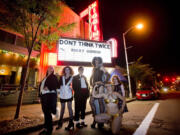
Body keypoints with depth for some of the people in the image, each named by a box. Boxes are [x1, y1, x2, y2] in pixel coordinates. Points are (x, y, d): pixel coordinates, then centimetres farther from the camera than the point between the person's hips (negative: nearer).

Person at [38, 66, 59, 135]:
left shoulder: (53, 77, 2)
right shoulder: (45, 77, 22)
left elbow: (56, 85, -11)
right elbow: (40, 86, 21)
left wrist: (49, 88, -23)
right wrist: (40, 96, 15)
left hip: (50, 95, -7)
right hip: (43, 96, 7)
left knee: (47, 112, -4)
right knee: (45, 112, 12)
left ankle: (49, 129, 10)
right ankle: (46, 128, 26)